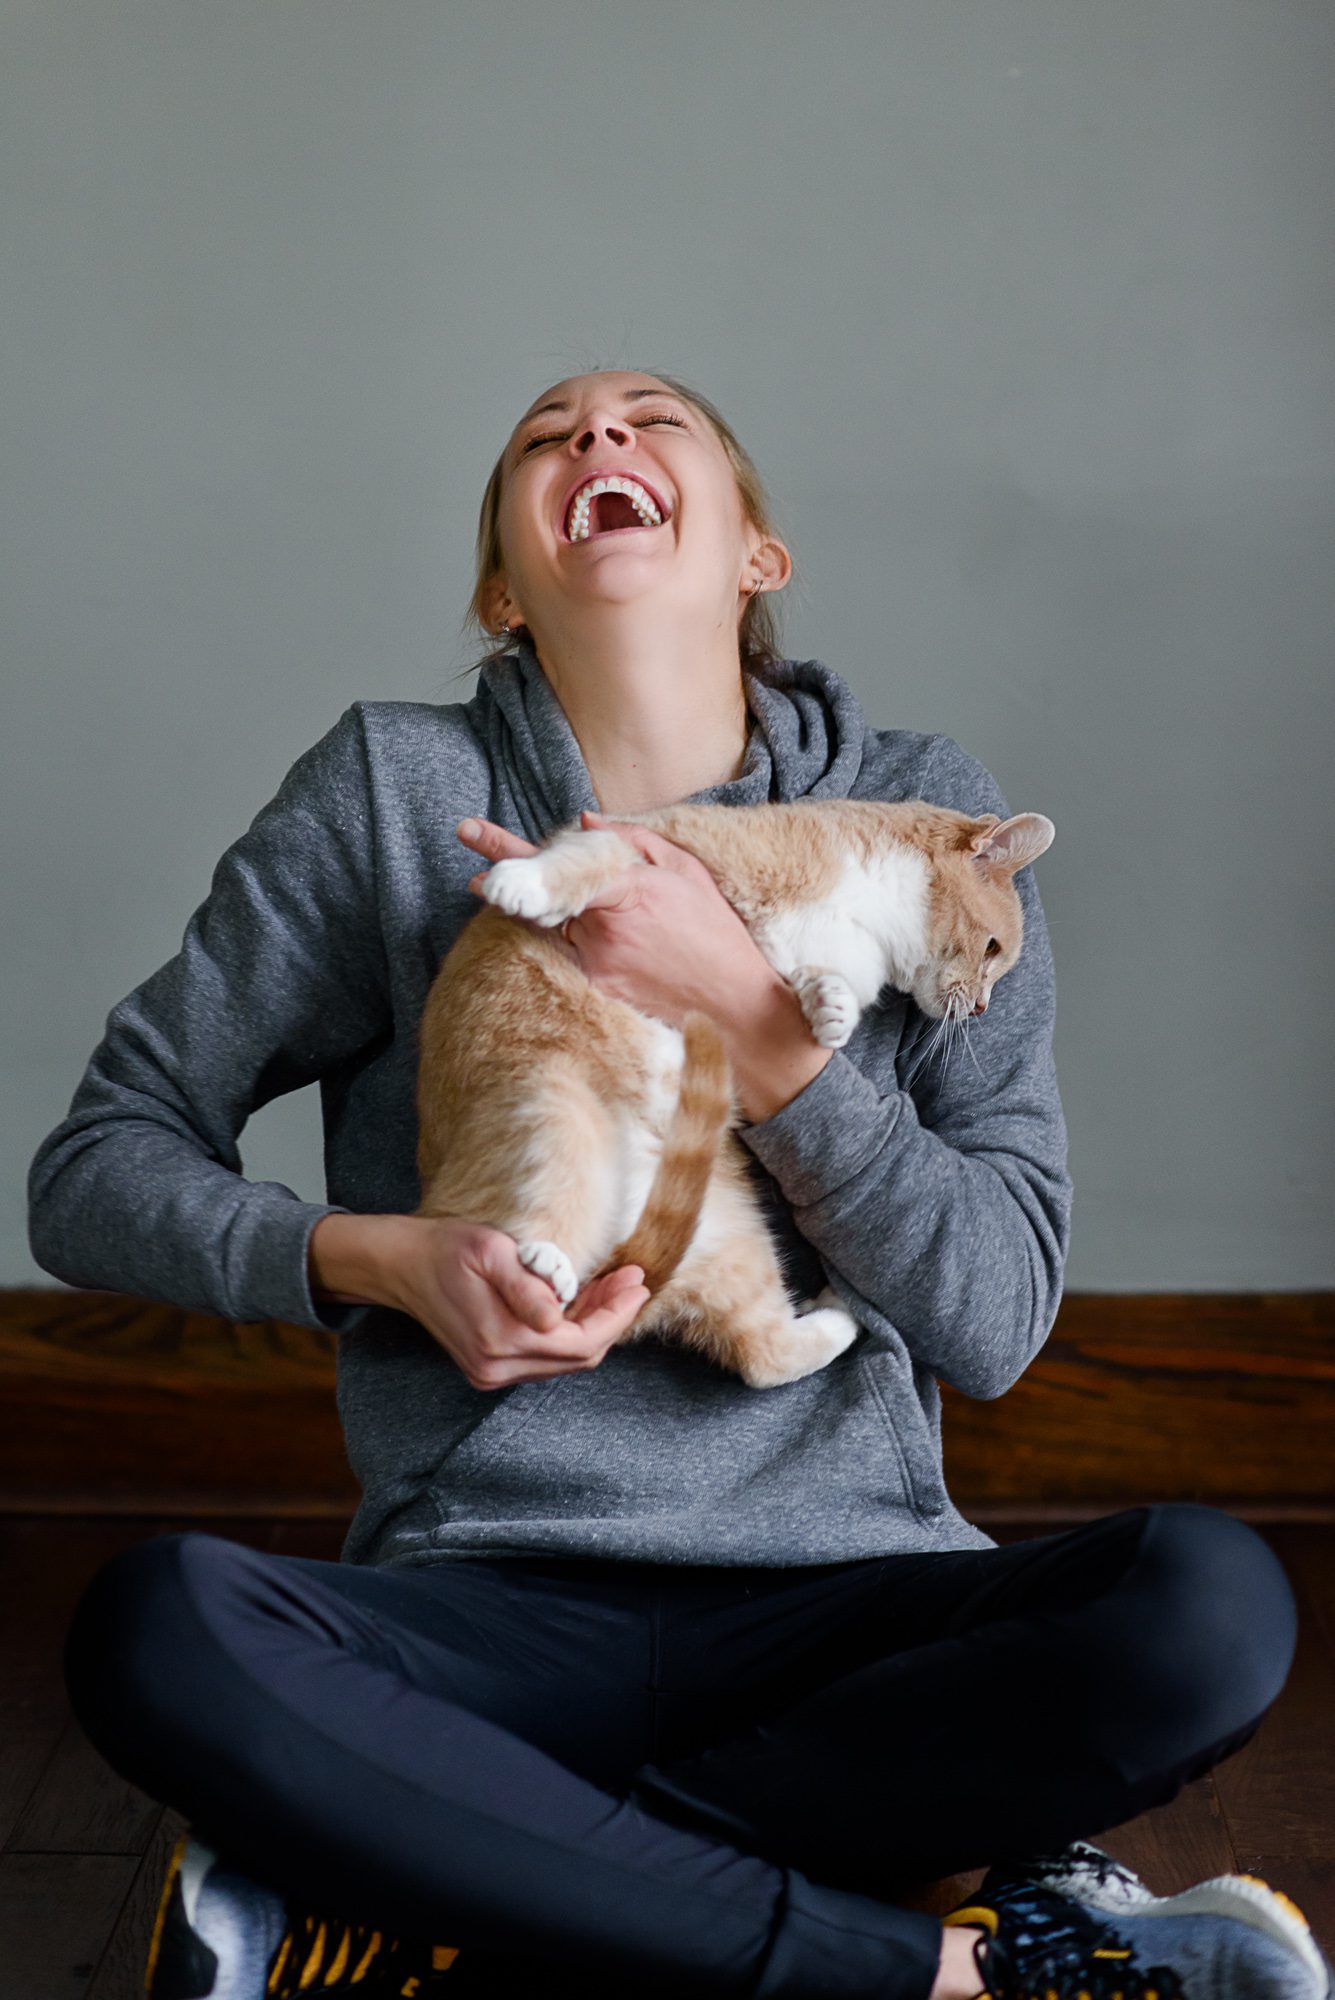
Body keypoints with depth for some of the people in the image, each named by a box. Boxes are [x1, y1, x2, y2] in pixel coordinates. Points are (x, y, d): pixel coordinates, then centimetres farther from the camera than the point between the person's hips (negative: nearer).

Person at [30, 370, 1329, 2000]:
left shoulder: (926, 817, 4)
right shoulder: (390, 792, 2)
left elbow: (994, 1318, -3)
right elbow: (95, 1170, 4)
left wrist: (743, 1008, -13)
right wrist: (381, 1257, -14)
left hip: (839, 1597, 1)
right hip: (485, 1606, 0)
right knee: (155, 1628, -29)